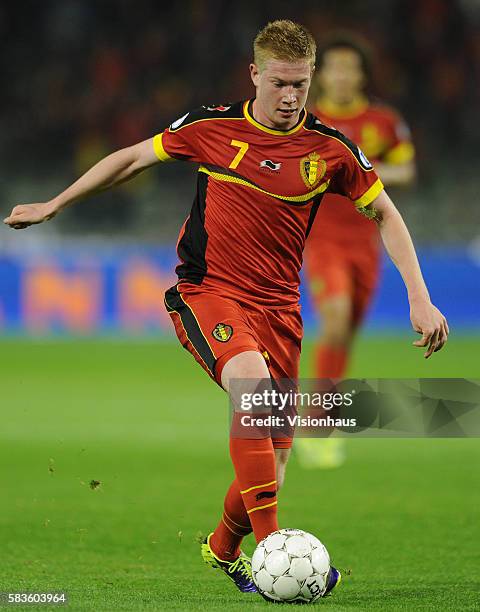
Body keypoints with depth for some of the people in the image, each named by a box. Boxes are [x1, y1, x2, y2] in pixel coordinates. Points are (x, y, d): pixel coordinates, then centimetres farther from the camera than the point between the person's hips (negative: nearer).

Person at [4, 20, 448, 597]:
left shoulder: (330, 149, -1)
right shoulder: (212, 127, -4)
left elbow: (385, 214, 10)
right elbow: (132, 158, 10)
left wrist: (419, 298, 2)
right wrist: (52, 205, 15)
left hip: (277, 306, 3)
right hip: (206, 293, -3)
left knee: (272, 460, 1)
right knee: (252, 380, -34)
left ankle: (223, 547, 32)